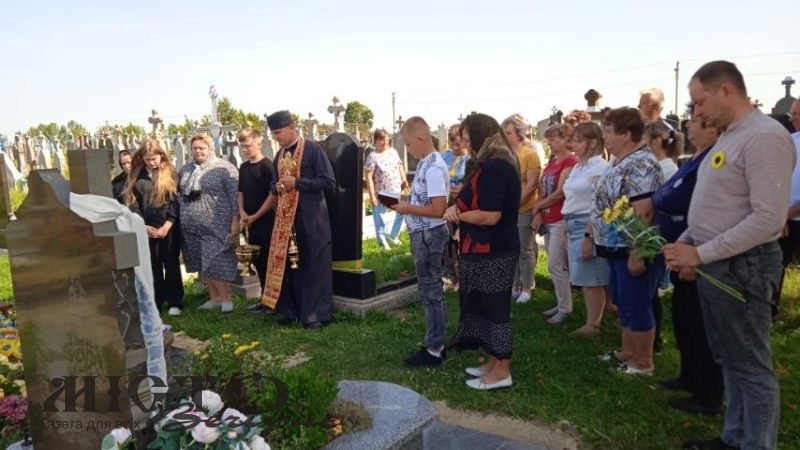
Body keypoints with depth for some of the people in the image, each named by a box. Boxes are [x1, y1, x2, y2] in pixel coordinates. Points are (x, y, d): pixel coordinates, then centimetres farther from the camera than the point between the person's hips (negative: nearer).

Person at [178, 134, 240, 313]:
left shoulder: (224, 168, -7)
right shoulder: (185, 170, 12)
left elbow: (235, 195, -11)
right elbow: (179, 194, 19)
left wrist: (235, 220, -16)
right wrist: (179, 219, 12)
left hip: (217, 226, -6)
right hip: (192, 227, 6)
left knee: (217, 263, -5)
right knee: (203, 263, 11)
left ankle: (225, 298, 9)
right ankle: (214, 297, 22)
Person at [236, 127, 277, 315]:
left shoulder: (267, 166, -10)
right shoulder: (243, 167, 12)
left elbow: (274, 194, -15)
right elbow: (241, 192, 18)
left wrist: (256, 216, -13)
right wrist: (242, 213, 1)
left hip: (266, 221, -7)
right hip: (250, 223, 7)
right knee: (258, 261, 11)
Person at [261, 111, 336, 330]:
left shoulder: (313, 149, -9)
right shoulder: (279, 156, 12)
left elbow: (328, 182, -14)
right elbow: (274, 185, 22)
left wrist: (296, 183, -17)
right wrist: (277, 187, -3)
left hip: (311, 217, -6)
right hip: (285, 217, 7)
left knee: (314, 265, 0)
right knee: (286, 264, 9)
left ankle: (317, 314, 10)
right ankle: (292, 311, 22)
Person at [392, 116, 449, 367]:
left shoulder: (433, 168, -20)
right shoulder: (426, 164, 9)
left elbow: (438, 209, -25)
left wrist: (408, 208, -16)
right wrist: (407, 204, 3)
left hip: (428, 235, -10)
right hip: (424, 234, 10)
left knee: (430, 291, 1)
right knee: (432, 290, 16)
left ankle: (434, 350, 13)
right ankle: (437, 343, 29)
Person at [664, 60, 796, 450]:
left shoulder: (765, 137, -16)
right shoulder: (729, 138, 14)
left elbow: (769, 218, -24)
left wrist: (701, 253, -21)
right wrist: (687, 245, 7)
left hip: (742, 266, -9)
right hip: (715, 264, 10)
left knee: (750, 365, 3)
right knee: (730, 360, 18)